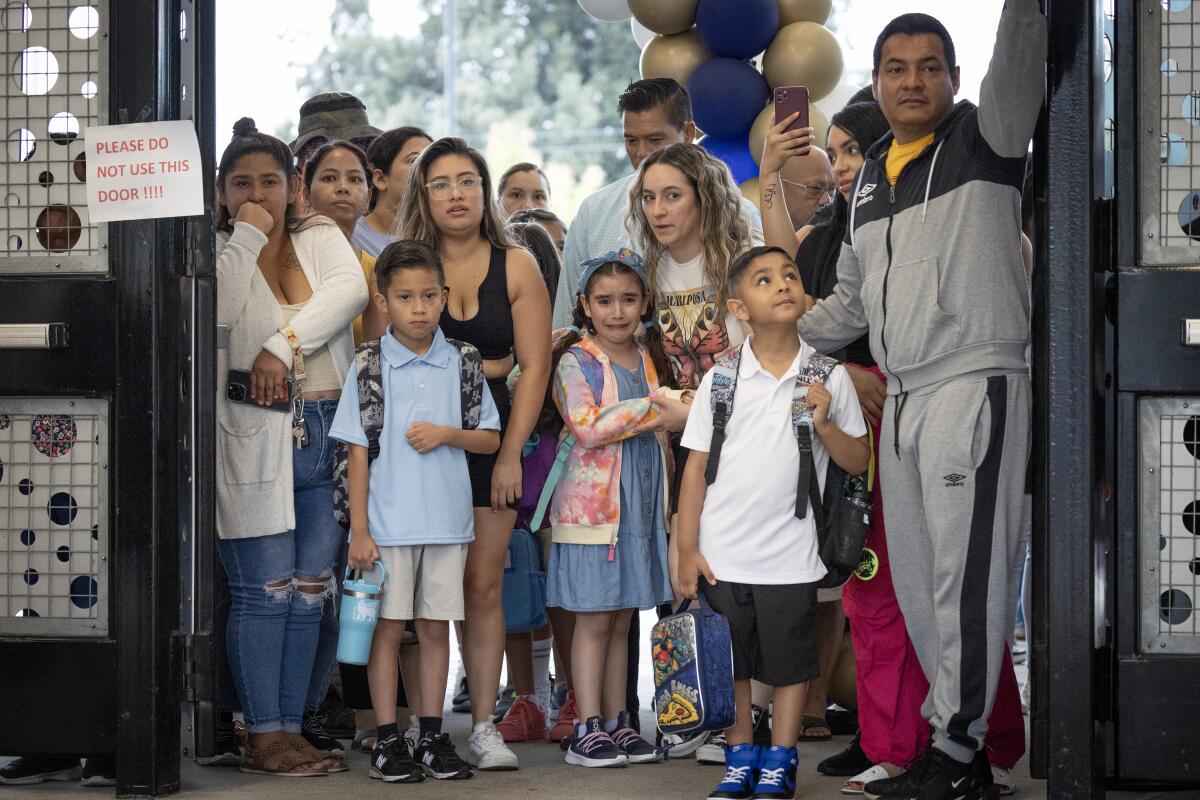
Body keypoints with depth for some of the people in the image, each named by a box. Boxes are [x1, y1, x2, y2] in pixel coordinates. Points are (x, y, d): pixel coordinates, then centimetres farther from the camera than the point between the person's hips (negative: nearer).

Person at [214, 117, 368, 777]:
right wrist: (246, 236, -11)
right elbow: (217, 311, -17)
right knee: (265, 591, -5)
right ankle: (263, 738, 1)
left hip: (325, 437, 4)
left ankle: (291, 729, 14)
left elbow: (349, 290, -8)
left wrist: (284, 344, -18)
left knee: (309, 591, 7)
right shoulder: (218, 251, 3)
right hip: (253, 442, -4)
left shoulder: (321, 238, 12)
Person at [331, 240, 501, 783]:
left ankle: (432, 737, 17)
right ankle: (388, 742, 10)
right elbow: (358, 452, -2)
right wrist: (359, 529, -6)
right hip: (388, 522, -2)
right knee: (388, 629, 3)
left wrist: (446, 434, -12)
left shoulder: (460, 363, 4)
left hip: (447, 519, 2)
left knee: (435, 628, 8)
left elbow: (491, 438, 7)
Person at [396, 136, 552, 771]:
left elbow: (534, 366, 2)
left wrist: (510, 455, -4)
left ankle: (484, 727, 4)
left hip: (489, 440, 1)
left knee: (483, 587, 0)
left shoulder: (516, 266, 4)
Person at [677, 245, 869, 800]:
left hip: (791, 555, 0)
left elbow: (858, 462, 3)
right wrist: (688, 550, -1)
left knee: (790, 663, 6)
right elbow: (696, 468, 2)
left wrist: (824, 425, -16)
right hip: (723, 555, 1)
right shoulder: (720, 380, 0)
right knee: (730, 663, 9)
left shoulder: (828, 378, -1)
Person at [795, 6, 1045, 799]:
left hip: (976, 388, -7)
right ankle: (960, 730, 17)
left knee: (965, 575, -9)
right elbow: (852, 300, 27)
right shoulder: (871, 176, 19)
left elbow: (1018, 69, -20)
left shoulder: (983, 136, 1)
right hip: (903, 398, 7)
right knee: (916, 578, 8)